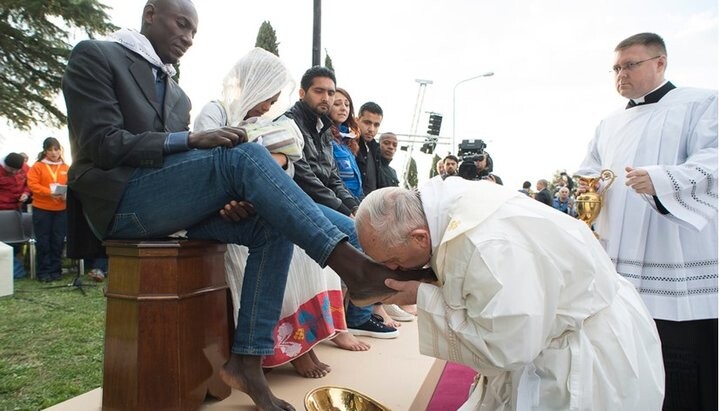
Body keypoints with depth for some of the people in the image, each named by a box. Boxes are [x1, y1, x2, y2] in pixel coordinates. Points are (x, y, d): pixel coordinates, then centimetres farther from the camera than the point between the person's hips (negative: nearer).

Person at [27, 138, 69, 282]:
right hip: (41, 209, -2)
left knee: (58, 241, 6)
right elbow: (32, 185, -8)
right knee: (43, 241, 2)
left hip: (61, 210, 2)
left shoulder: (66, 168, 9)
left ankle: (56, 270, 15)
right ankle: (43, 272, 10)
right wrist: (49, 193, -21)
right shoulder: (37, 166, 1)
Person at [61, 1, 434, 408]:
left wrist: (228, 196, -7)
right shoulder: (95, 56, 4)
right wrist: (191, 139, -20)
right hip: (120, 200, -7)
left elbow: (179, 158, 14)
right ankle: (351, 264, -34)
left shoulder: (177, 94, 23)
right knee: (245, 154, -28)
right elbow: (102, 144, -10)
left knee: (272, 227, -14)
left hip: (167, 199, 7)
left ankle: (247, 358, -15)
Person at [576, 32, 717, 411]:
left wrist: (661, 181, -30)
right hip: (619, 268, 5)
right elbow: (589, 175, 21)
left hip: (681, 271, -5)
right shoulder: (609, 125, 19)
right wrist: (585, 187, -2)